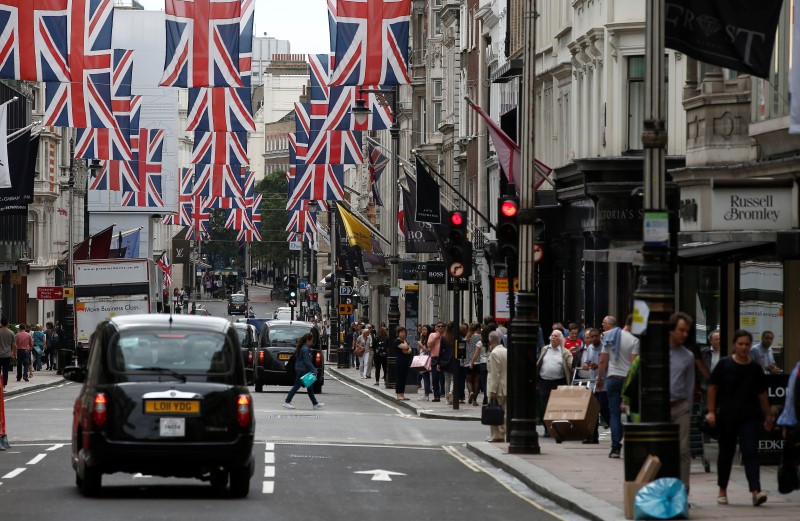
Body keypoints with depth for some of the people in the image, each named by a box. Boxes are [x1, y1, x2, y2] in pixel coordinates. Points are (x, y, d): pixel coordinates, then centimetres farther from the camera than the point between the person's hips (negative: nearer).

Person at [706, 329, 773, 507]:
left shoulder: (755, 368, 5)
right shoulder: (724, 364, -1)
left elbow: (761, 393, 14)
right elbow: (712, 387, 0)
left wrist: (768, 415, 17)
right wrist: (711, 412, -6)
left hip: (750, 417, 1)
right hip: (727, 417, -1)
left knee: (750, 452, -11)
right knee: (726, 453, 10)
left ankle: (756, 492, -20)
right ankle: (722, 490, 26)